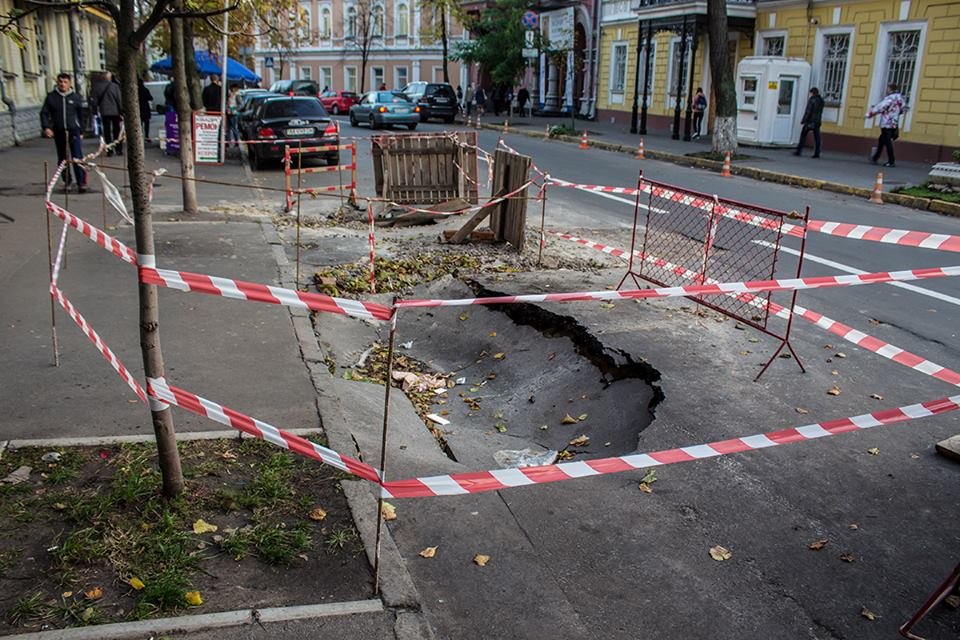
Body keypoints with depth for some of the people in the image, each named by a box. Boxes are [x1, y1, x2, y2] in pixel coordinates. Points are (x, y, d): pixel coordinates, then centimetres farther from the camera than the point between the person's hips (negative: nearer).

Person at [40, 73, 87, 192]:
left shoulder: (75, 97, 4)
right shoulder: (51, 97, 3)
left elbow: (81, 115, 13)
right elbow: (44, 113, 5)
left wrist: (81, 131, 15)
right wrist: (46, 127, -10)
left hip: (74, 131, -2)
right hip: (59, 132, 2)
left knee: (78, 158, -11)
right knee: (62, 159, 9)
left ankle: (81, 183, -10)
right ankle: (67, 182, 21)